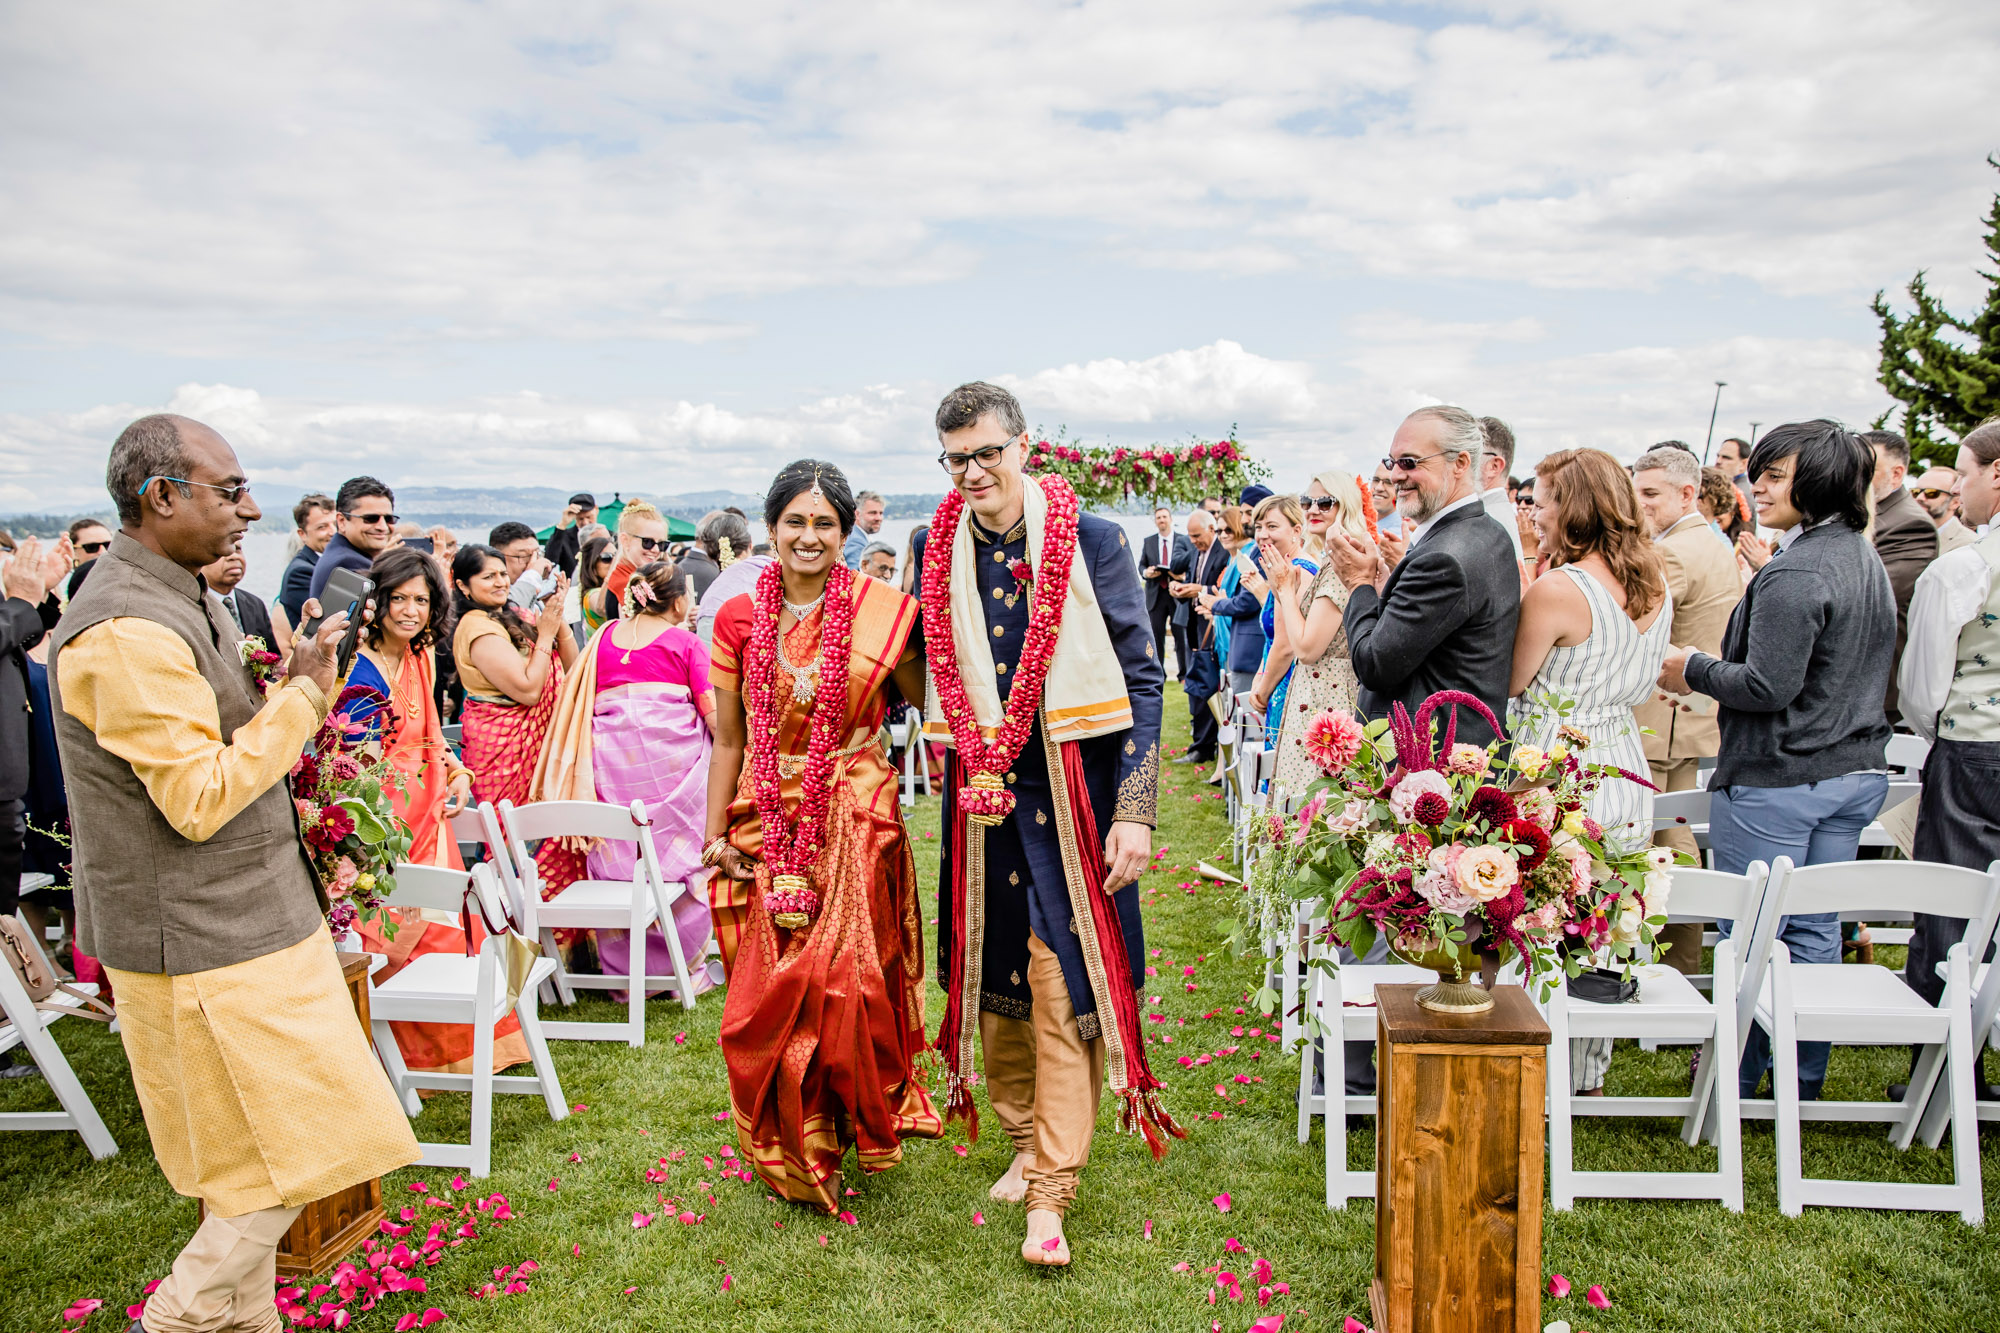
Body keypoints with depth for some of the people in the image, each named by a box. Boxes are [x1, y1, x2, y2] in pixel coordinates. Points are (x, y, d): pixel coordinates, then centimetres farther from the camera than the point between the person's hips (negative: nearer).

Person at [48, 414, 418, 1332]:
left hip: (236, 926, 10)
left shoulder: (171, 602, 11)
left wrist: (294, 684, 6)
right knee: (289, 1158, -1)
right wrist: (304, 692, -20)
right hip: (207, 947, -10)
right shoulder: (129, 632, -23)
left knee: (251, 1166, 20)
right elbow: (199, 799, -24)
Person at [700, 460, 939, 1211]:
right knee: (769, 995, 6)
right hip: (768, 827, 2)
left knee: (849, 982, 0)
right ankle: (794, 1155, 27)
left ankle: (860, 1127, 27)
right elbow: (727, 740, 6)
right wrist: (714, 836, 3)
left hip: (857, 824, -2)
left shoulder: (885, 613, -3)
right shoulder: (739, 619, 2)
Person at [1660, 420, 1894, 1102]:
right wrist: (1719, 666, 18)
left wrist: (1695, 668, -7)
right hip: (1854, 773, 9)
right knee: (1815, 930, 16)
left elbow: (1769, 687, -22)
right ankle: (1804, 1078, 27)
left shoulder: (1793, 573, -19)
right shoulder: (1867, 561, 11)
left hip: (1777, 782, -9)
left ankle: (1738, 1076, 16)